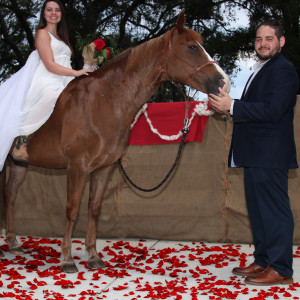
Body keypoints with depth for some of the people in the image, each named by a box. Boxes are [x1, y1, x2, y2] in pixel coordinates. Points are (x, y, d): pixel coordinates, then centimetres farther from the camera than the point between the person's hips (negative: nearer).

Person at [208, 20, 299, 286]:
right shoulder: (261, 70, 21)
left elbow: (272, 110, -23)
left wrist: (232, 106, -22)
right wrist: (227, 106, 6)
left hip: (270, 155, -11)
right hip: (256, 155, 11)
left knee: (274, 210, -6)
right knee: (258, 210, 16)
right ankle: (262, 261, 26)